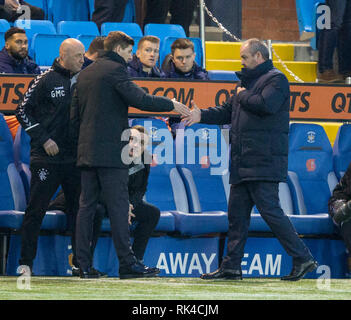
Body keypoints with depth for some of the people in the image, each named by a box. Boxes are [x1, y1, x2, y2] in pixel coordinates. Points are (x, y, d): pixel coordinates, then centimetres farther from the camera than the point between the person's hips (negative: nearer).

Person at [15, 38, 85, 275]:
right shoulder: (45, 81, -4)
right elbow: (23, 111, -4)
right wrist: (43, 139, -10)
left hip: (75, 158, 5)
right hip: (47, 158, -5)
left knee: (80, 209, 4)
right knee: (36, 209, -2)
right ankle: (26, 262, 3)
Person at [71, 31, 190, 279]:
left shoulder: (85, 74, 18)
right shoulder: (115, 70, -7)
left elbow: (74, 116, 19)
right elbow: (139, 99, -18)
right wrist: (172, 105, -7)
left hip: (87, 153, 8)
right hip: (111, 152, -8)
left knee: (87, 205, 5)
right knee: (118, 205, -8)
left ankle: (84, 265, 2)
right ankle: (127, 263, -9)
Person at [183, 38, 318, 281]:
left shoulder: (276, 79, -5)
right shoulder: (247, 81, 23)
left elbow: (266, 105, -23)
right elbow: (227, 112, 21)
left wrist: (243, 96, -6)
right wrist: (202, 115, 5)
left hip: (264, 162, -9)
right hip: (243, 165, 9)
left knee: (270, 210, -13)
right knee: (237, 213, 9)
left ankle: (303, 259, -8)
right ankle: (231, 267, 12)